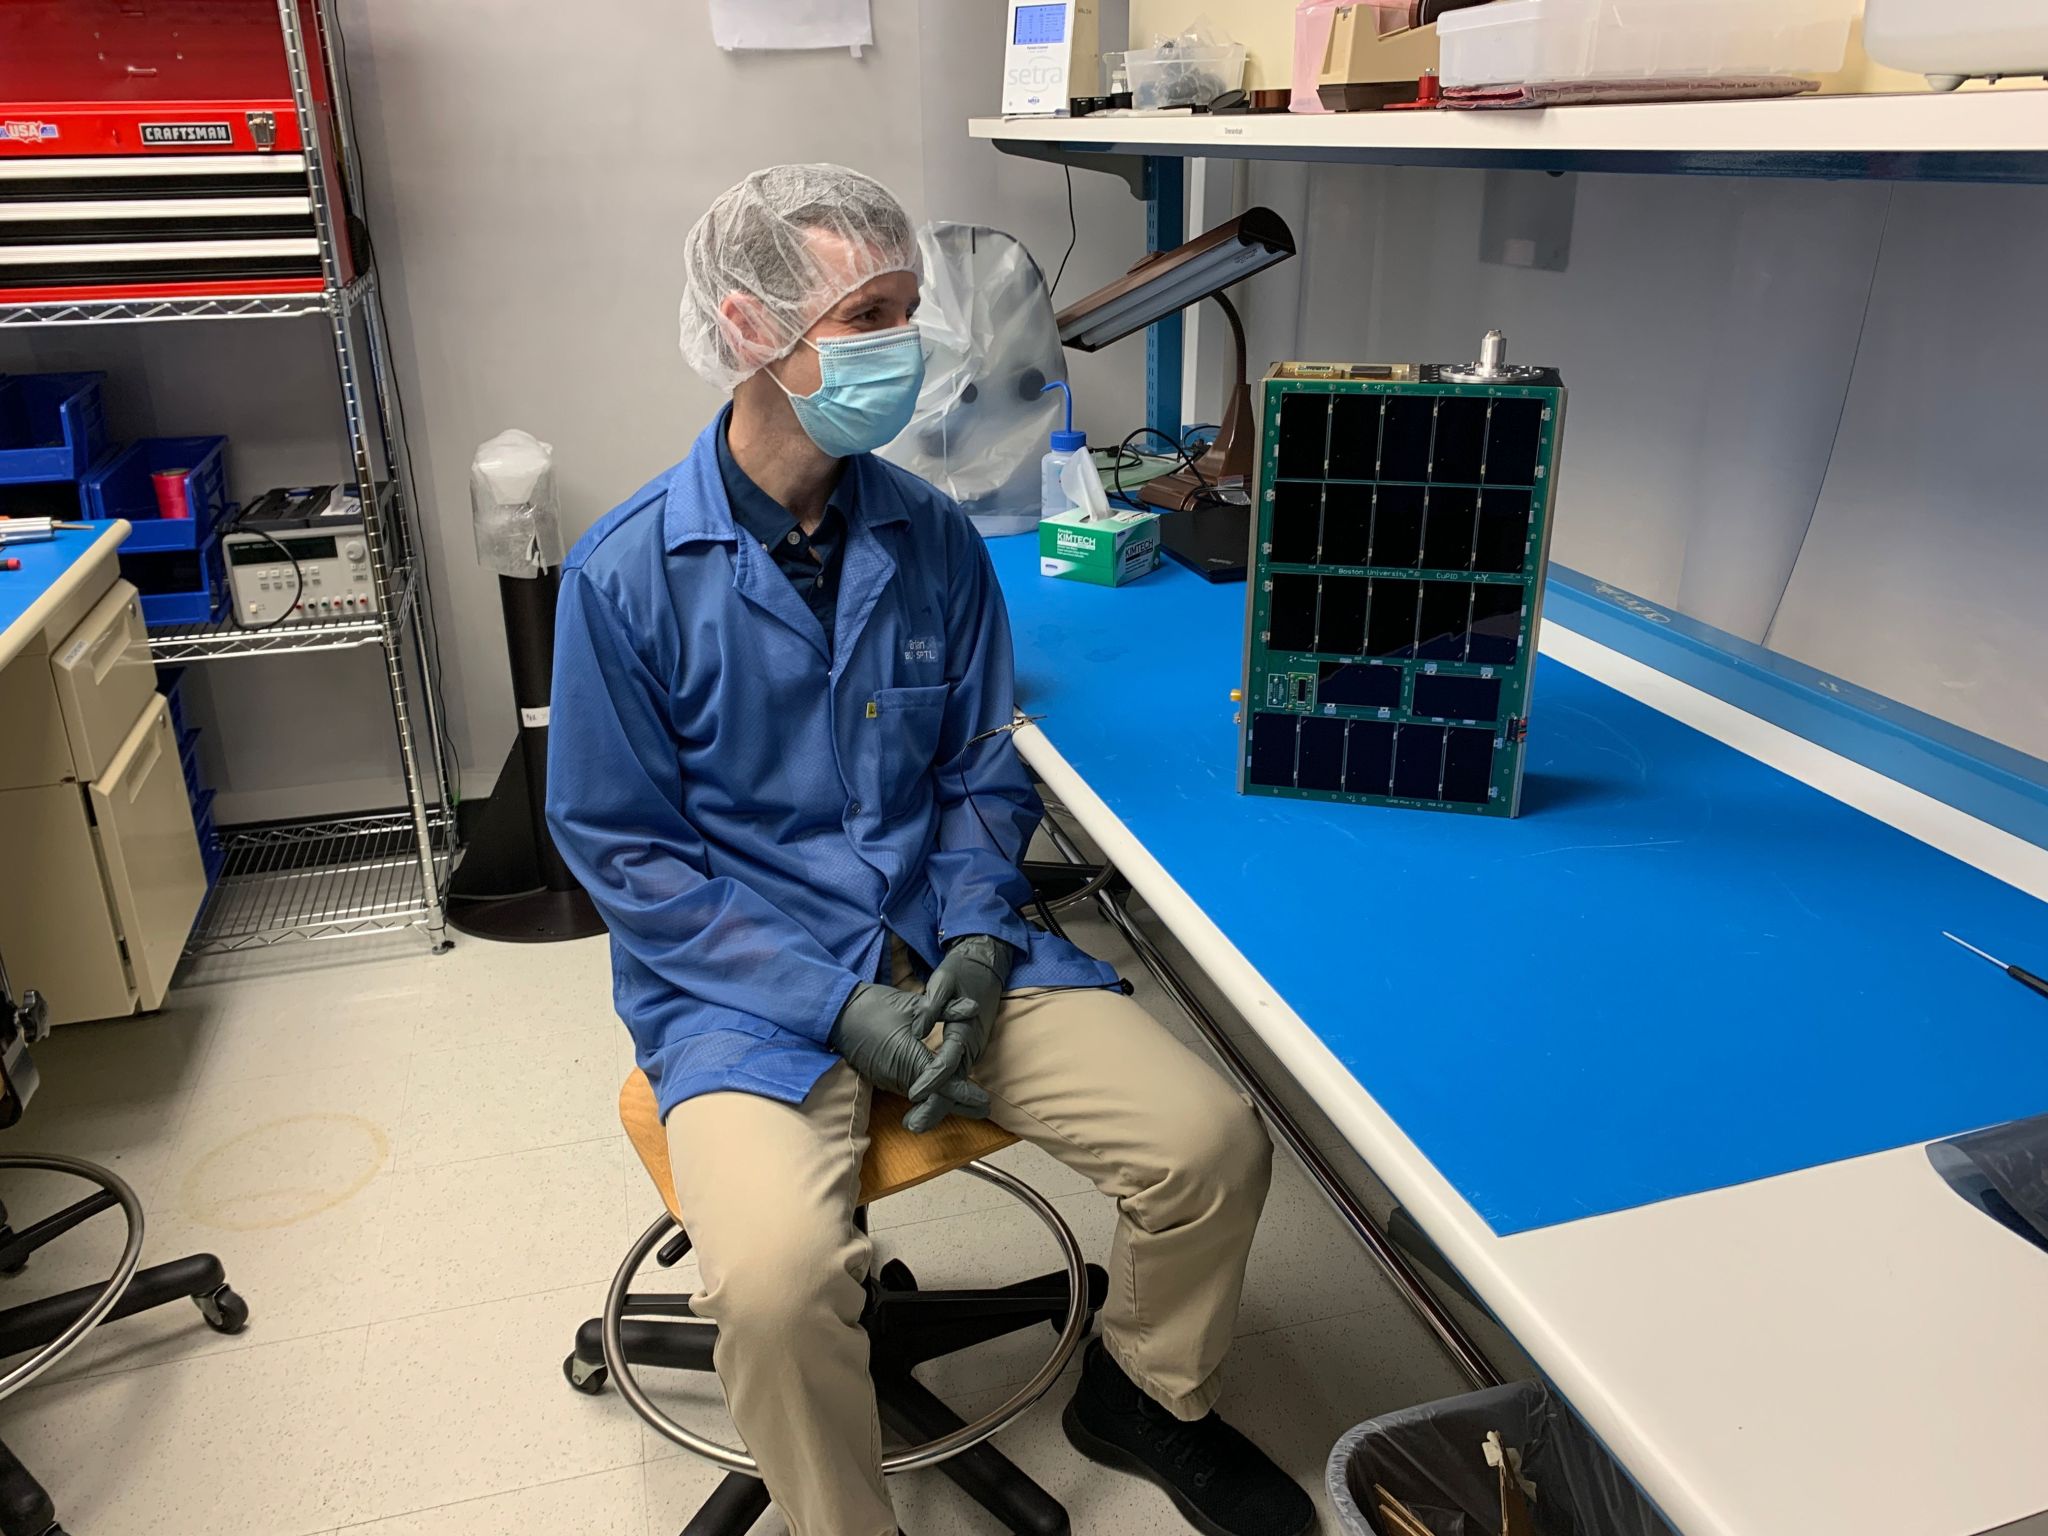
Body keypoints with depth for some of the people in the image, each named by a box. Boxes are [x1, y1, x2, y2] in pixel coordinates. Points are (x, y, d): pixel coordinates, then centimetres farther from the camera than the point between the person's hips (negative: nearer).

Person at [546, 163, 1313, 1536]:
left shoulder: (934, 537, 1)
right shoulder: (627, 575, -10)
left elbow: (984, 774, 9)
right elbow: (625, 854, -8)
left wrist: (976, 940, -9)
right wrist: (839, 1006, -16)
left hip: (945, 942, 4)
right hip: (746, 986, -3)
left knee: (1211, 1144, -9)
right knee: (778, 1274, -29)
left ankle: (1146, 1399, 23)